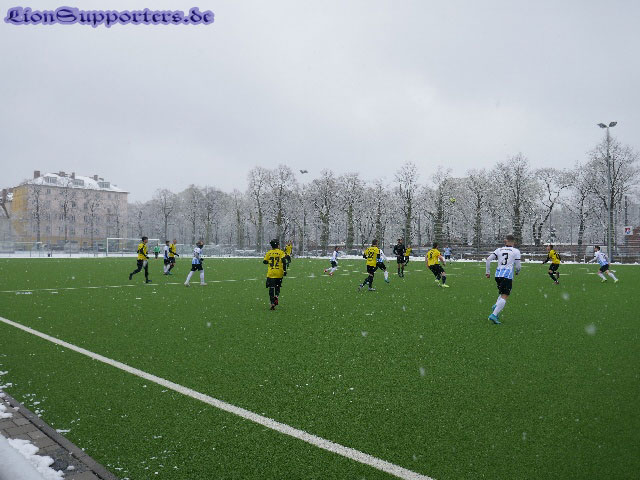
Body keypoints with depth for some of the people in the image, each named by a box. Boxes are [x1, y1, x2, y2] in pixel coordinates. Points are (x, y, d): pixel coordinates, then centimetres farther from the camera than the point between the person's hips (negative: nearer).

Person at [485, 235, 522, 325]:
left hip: (498, 274, 5)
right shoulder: (516, 251, 4)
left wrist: (488, 272, 9)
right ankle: (494, 315, -17)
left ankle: (496, 305, 4)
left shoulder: (499, 250, 12)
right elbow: (517, 266, 2)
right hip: (508, 276, -5)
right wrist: (517, 271, 25)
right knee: (504, 297, -5)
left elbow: (488, 259, 3)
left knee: (502, 293, 27)